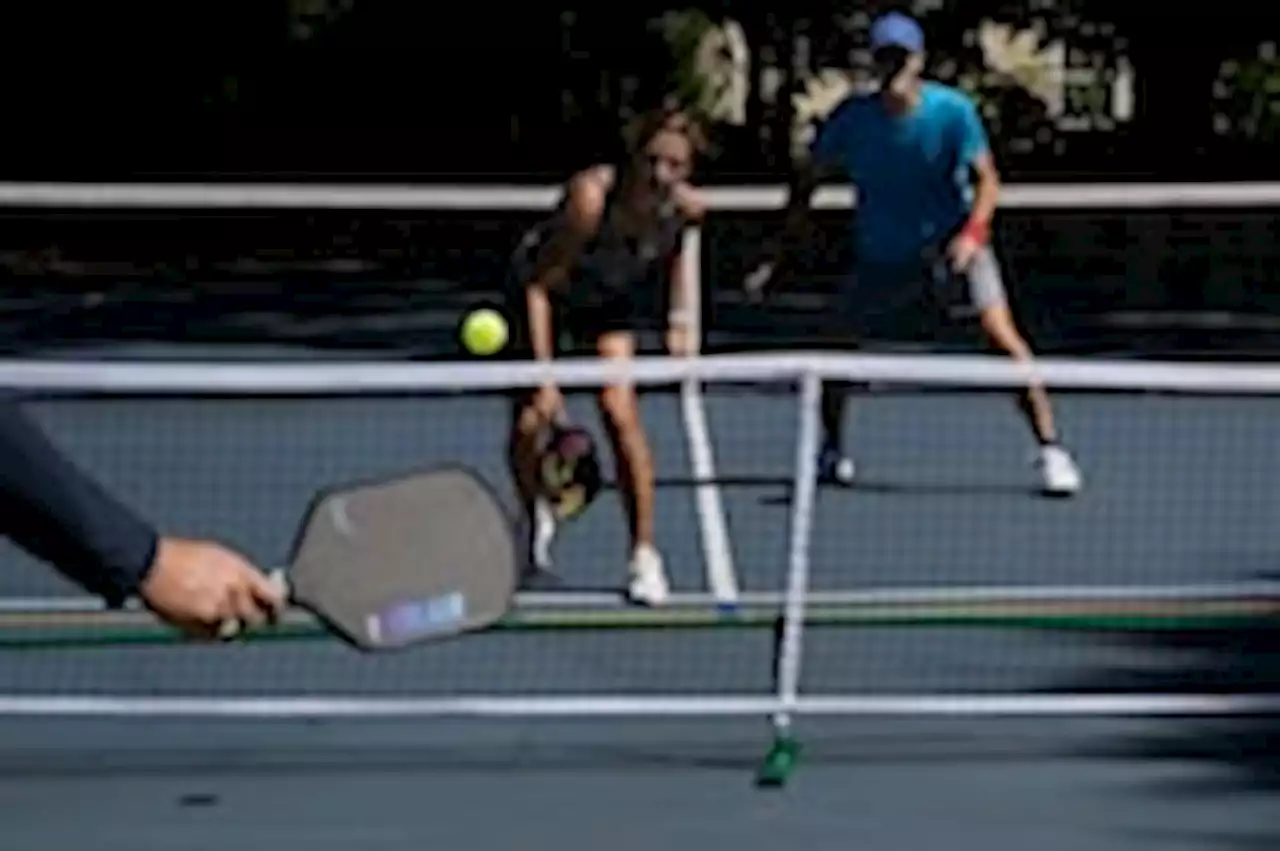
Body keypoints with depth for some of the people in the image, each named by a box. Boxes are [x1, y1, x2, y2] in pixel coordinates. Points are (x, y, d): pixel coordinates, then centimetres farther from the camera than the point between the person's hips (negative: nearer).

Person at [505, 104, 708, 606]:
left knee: (620, 413, -17)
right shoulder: (592, 195, -39)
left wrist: (678, 315, 1)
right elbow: (540, 287, -35)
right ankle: (538, 519, 25)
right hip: (546, 286, -2)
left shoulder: (686, 206, -24)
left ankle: (644, 555, -7)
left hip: (611, 297, 2)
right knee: (528, 423, -8)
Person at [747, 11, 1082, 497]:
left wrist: (973, 233, -28)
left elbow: (987, 179, -9)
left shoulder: (953, 111, -14)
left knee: (1000, 330, -20)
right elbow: (807, 182, 2)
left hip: (952, 241, -2)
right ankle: (832, 450, 29)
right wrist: (779, 257, -2)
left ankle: (1050, 448, -14)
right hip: (883, 254, 2)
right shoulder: (851, 120, -10)